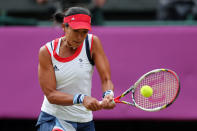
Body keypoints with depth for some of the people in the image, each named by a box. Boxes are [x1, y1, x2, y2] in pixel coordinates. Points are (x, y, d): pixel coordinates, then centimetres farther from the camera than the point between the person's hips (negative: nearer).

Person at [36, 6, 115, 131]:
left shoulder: (92, 43, -5)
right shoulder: (47, 52, -9)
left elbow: (106, 79, -9)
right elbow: (50, 94, -14)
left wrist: (108, 95, -32)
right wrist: (81, 99, -30)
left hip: (84, 121, 3)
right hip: (52, 119, -3)